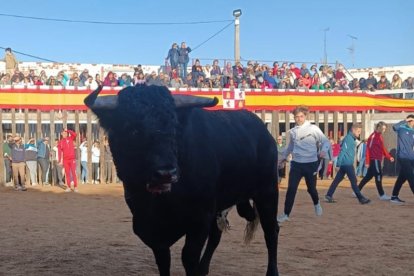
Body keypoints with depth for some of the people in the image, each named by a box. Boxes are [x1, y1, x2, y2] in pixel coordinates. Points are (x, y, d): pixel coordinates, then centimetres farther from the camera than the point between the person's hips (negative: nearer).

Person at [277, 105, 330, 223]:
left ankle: (316, 204, 44)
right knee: (291, 189, -7)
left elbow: (325, 141, -9)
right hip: (296, 164, 3)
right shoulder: (293, 131, 6)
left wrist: (324, 150, -29)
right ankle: (286, 214, -1)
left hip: (311, 164, -3)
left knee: (311, 188, 11)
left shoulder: (313, 129, -7)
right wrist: (284, 156, 35)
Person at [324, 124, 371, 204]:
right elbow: (342, 151, -19)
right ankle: (361, 198, -1)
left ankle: (329, 195, 11)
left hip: (344, 164, 9)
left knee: (337, 180, 9)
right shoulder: (348, 138, -14)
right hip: (347, 164, -9)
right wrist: (338, 165, -21)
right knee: (353, 181, -5)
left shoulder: (352, 139, 16)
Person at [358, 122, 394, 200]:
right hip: (374, 159, -10)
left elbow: (383, 148, 21)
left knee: (368, 176, 12)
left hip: (377, 160, 10)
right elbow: (368, 149, -17)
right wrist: (367, 161, -19)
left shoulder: (379, 136, 16)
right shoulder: (373, 136, -13)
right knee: (378, 176, -6)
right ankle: (382, 195, -2)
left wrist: (389, 157, 10)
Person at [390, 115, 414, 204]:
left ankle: (394, 197, 21)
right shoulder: (402, 128, -5)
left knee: (402, 178, 12)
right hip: (403, 157, -7)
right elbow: (395, 127, -27)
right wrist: (405, 121, -20)